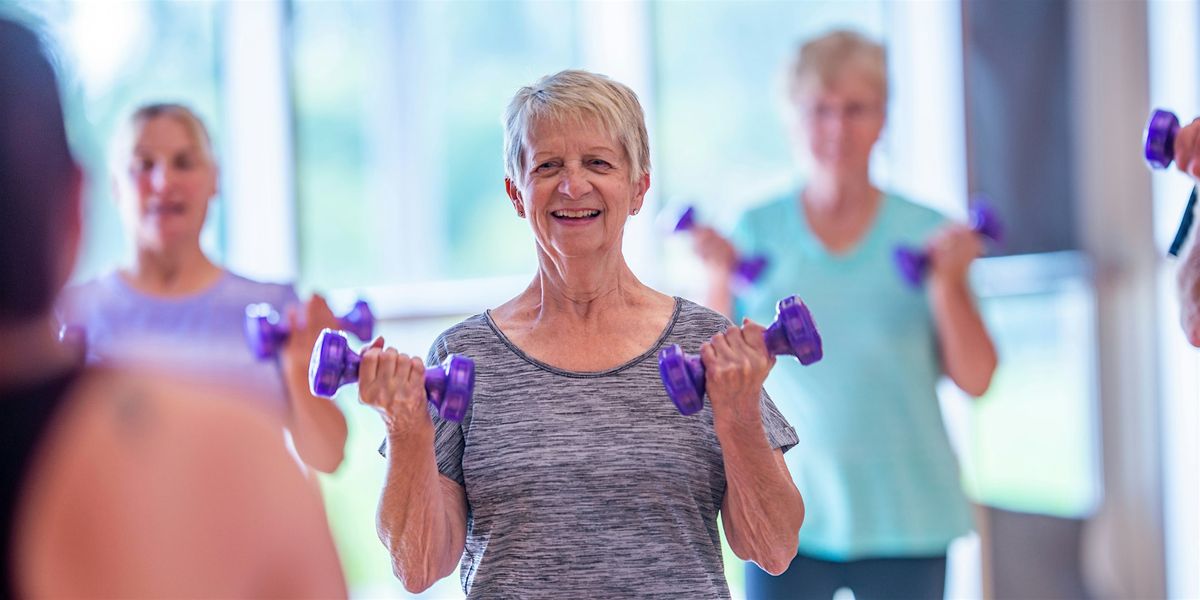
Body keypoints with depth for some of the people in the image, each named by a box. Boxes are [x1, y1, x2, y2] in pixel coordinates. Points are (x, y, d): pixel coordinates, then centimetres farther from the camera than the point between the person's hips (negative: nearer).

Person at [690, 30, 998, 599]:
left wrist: (946, 282, -13)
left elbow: (975, 378, -1)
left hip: (904, 519, 0)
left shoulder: (926, 232, 3)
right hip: (787, 514, 0)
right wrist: (719, 280, -8)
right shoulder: (758, 231, 4)